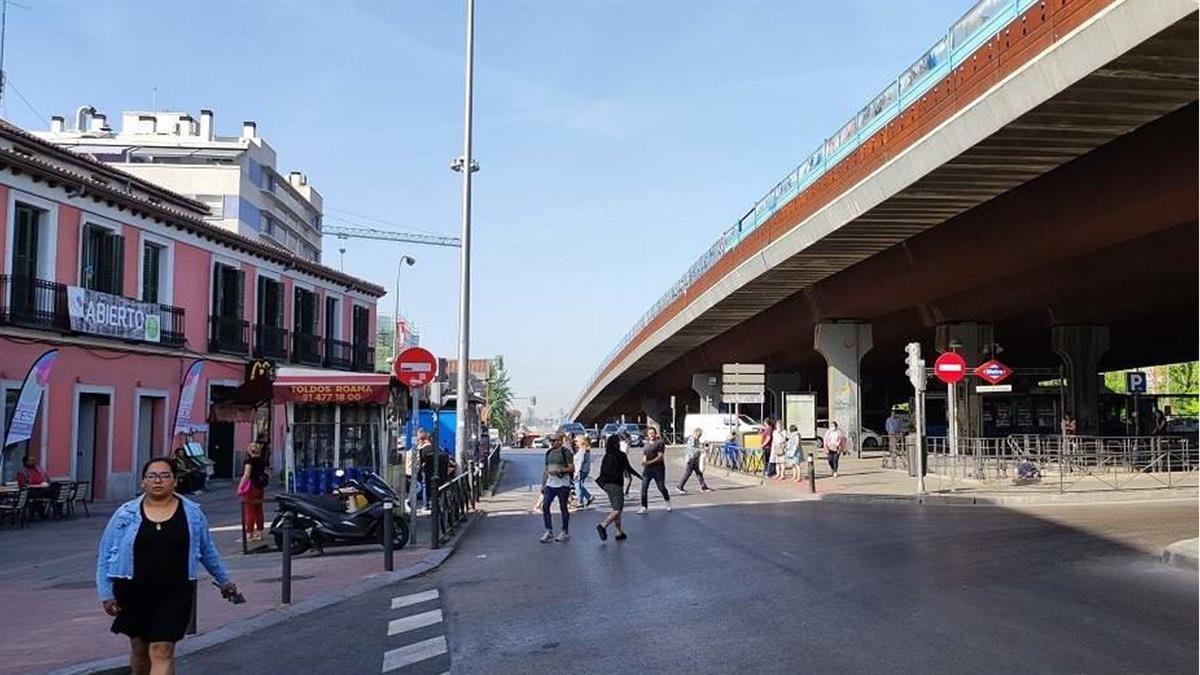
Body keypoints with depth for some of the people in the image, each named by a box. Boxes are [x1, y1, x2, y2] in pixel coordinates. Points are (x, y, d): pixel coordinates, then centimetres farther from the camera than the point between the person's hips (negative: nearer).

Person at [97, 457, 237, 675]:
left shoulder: (192, 513, 0)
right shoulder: (125, 514, -2)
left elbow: (207, 551, 13)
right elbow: (105, 556, 4)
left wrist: (224, 580, 21)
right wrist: (106, 594, -1)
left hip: (174, 594, -1)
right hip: (134, 594, 1)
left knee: (162, 651, -8)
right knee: (139, 647, 17)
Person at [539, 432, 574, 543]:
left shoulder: (565, 452, -6)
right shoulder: (548, 453, 14)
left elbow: (572, 468, -9)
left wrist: (558, 471, -21)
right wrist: (543, 485, 16)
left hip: (562, 485, -6)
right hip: (550, 484, 6)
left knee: (563, 508, 2)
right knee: (545, 506, -6)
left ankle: (565, 533, 14)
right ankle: (549, 532, 0)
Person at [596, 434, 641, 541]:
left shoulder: (606, 456, 7)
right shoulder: (621, 455, -9)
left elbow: (603, 471, 8)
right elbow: (628, 468, -3)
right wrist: (639, 475, 11)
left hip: (607, 484, 7)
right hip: (615, 484, -7)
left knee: (616, 509, 16)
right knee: (617, 510, -6)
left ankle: (619, 532, 18)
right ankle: (603, 525, -25)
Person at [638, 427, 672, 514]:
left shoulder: (660, 442, -7)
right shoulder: (647, 443, 13)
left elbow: (660, 456, -14)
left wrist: (649, 462, -23)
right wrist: (643, 462, -5)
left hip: (658, 468, -5)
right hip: (647, 469, 5)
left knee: (661, 487, 5)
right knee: (644, 488, -5)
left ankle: (668, 502, 31)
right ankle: (644, 508, -3)